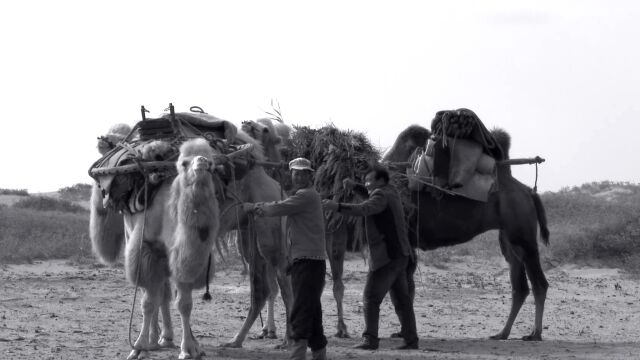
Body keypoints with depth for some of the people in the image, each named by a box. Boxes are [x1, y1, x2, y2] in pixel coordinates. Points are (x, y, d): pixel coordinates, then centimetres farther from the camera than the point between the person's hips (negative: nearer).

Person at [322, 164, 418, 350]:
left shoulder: (382, 195, -12)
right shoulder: (391, 192, 16)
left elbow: (365, 209, -30)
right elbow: (370, 199, 33)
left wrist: (338, 207, -41)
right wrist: (353, 187, 19)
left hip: (387, 256, -10)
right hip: (400, 256, 10)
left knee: (371, 297, -9)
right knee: (401, 299, 12)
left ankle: (370, 339, -14)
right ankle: (411, 339, 14)